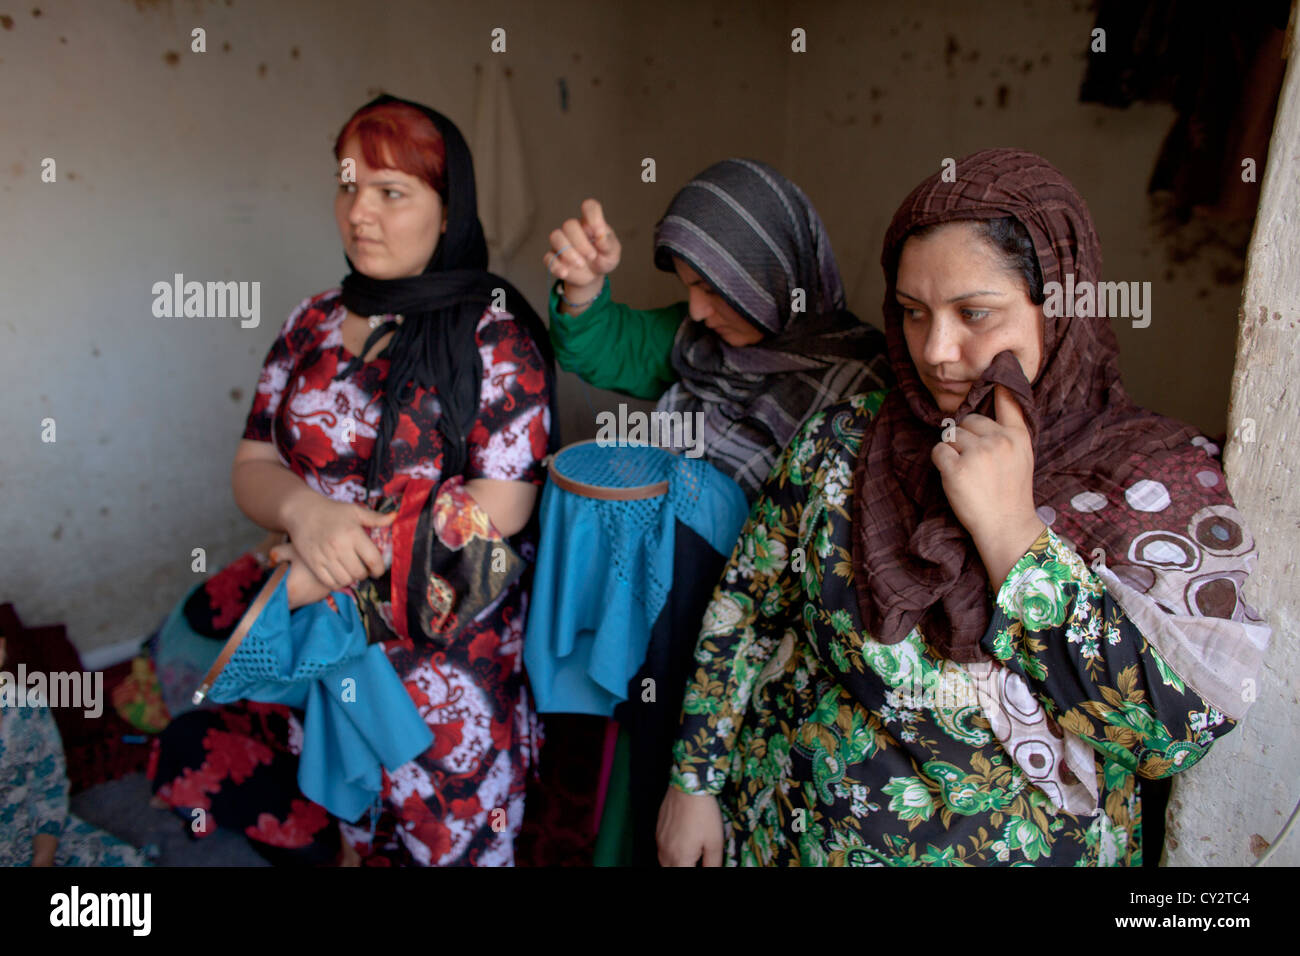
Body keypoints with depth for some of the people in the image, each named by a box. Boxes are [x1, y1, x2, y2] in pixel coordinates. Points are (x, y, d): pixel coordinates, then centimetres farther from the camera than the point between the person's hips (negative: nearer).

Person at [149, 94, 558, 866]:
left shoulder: (494, 332, -6)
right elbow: (252, 467, 11)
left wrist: (321, 579, -13)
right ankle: (331, 845, 16)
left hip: (440, 639, -4)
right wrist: (304, 510, -13)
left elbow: (499, 508, -12)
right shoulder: (315, 324, 10)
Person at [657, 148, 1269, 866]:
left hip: (1020, 848, -1)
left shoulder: (1165, 479, -13)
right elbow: (746, 607, -2)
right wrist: (692, 782, -1)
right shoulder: (845, 438, -9)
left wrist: (1008, 528, -26)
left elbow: (1181, 729, -23)